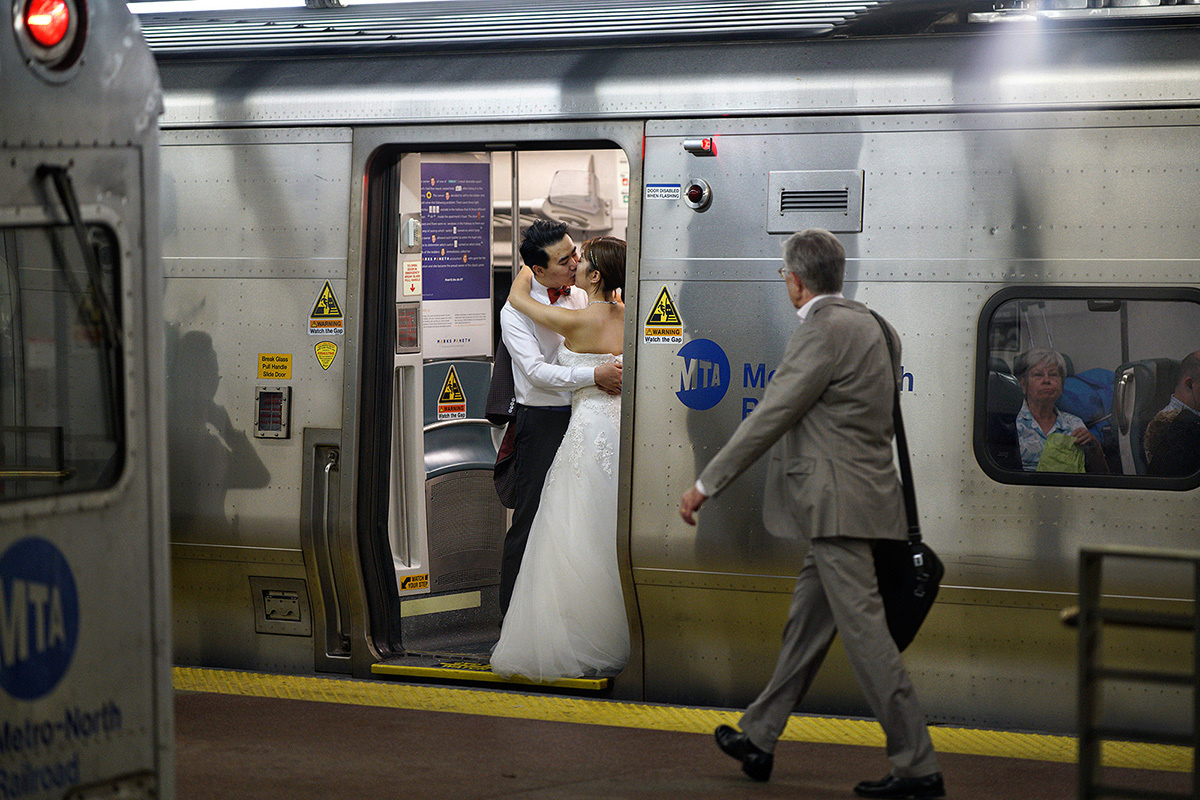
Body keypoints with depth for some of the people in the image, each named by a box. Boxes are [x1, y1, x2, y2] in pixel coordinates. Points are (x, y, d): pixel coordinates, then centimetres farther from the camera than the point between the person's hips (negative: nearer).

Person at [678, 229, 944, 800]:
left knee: (864, 632, -8)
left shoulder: (823, 331, -15)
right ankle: (758, 739, 28)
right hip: (847, 501, 10)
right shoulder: (864, 323, 15)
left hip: (840, 503, -10)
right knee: (806, 622, 17)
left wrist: (706, 484, -11)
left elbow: (771, 417, -16)